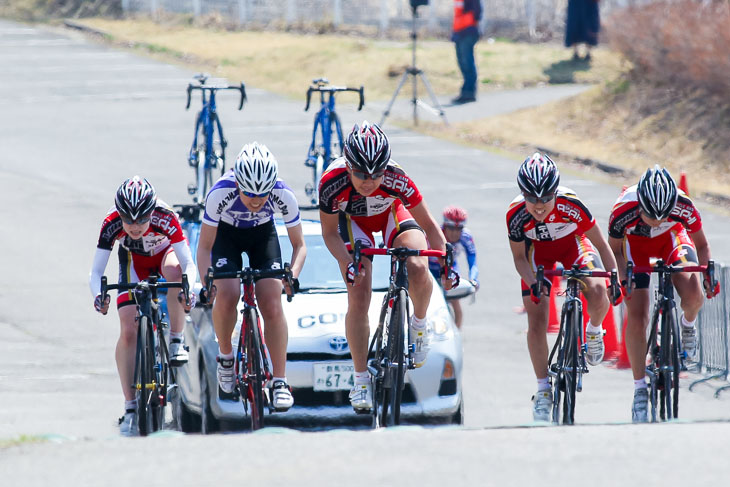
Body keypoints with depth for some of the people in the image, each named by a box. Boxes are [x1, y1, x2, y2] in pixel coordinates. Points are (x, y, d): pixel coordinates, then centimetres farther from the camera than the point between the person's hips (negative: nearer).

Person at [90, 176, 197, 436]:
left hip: (167, 251, -1)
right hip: (134, 260, 1)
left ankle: (177, 341, -21)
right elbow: (96, 272, -30)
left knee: (174, 271, -40)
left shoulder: (165, 219, -37)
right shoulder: (111, 225, -32)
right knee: (128, 332, -13)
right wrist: (98, 295, -51)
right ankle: (130, 408, -6)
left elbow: (188, 263, -36)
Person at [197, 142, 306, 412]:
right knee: (227, 295, -25)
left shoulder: (283, 195, -32)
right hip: (226, 234, -1)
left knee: (272, 304, -16)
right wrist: (206, 283, -38)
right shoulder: (220, 194, -35)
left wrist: (293, 275, -36)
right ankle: (225, 357, 1)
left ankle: (279, 381, -8)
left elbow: (299, 245, -17)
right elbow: (205, 246, -23)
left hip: (263, 234, 1)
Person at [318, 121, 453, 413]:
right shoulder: (332, 184, -36)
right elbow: (330, 232, -19)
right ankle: (361, 380, -2)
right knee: (358, 297, -13)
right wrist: (346, 262, -35)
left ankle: (419, 325, 4)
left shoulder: (396, 181, -37)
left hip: (392, 213, 0)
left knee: (417, 269, -28)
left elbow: (428, 224, -24)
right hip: (353, 219, 0)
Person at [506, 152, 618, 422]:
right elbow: (519, 257, -16)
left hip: (573, 243, -1)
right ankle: (543, 389, 4)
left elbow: (600, 243, -22)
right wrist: (533, 283, -33)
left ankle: (594, 332, 6)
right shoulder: (516, 215, -31)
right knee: (536, 324, -10)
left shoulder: (571, 206, -36)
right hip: (538, 250, 1)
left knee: (598, 293, -29)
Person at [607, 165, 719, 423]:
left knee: (693, 296, -26)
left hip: (672, 237, 1)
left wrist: (708, 274, -29)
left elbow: (701, 245, -13)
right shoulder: (623, 211, -36)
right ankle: (640, 389, 2)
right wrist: (622, 280, -30)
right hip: (635, 242, -1)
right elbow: (614, 250, -16)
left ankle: (688, 325, 11)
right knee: (636, 318, -11)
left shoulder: (684, 207, -34)